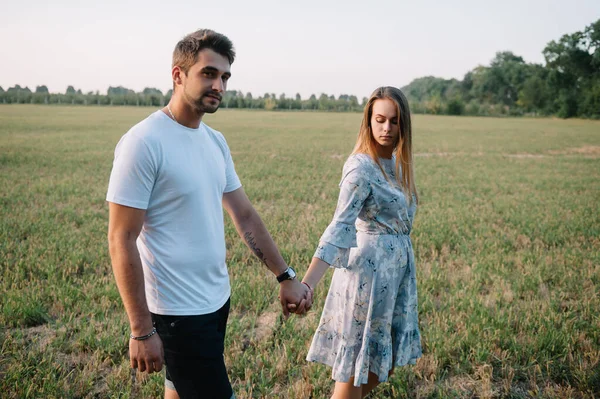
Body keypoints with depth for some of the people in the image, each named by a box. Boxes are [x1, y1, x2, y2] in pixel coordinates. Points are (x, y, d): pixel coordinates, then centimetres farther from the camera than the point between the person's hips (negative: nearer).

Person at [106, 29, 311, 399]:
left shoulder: (216, 141, 6)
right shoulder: (144, 142, -16)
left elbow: (244, 215, 12)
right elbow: (122, 240, -17)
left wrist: (286, 277, 8)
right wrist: (141, 330, -17)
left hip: (218, 300, 7)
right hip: (178, 312, -7)